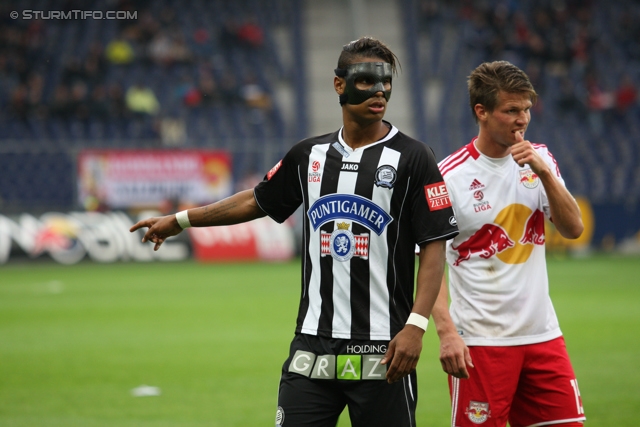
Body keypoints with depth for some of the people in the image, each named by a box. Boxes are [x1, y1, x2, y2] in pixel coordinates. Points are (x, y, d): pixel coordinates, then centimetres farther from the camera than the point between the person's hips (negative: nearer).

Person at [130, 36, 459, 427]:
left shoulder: (412, 159, -3)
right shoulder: (309, 156, 11)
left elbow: (434, 247, -7)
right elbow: (258, 201, 26)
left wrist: (416, 326, -17)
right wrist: (180, 220, 31)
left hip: (381, 352, -4)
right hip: (313, 348, 4)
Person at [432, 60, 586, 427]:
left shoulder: (539, 159, 7)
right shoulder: (450, 176, -9)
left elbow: (573, 229, 0)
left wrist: (544, 173, -13)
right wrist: (446, 331, -20)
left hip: (542, 334, 5)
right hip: (479, 341, -5)